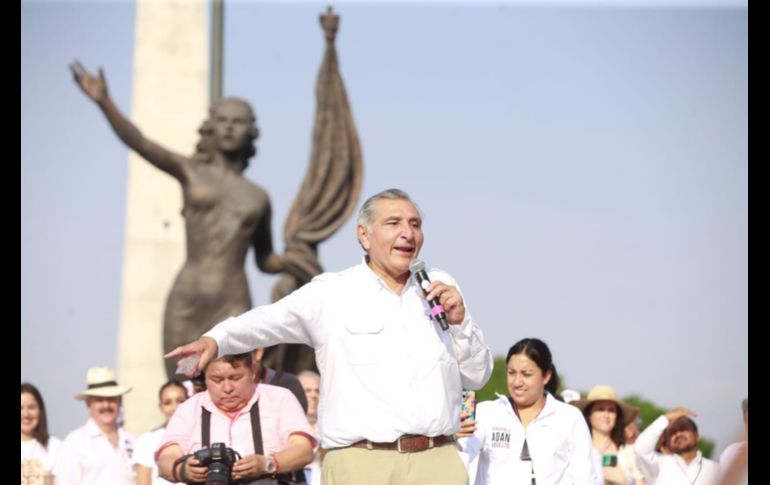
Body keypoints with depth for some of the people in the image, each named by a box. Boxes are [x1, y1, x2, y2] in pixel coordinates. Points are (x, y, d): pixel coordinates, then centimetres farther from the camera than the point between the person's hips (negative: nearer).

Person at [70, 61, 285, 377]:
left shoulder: (258, 198, 14)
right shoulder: (190, 172, 8)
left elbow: (265, 260, 25)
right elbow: (139, 143, -8)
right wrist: (104, 101, -23)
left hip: (233, 308, 0)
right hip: (185, 304, 0)